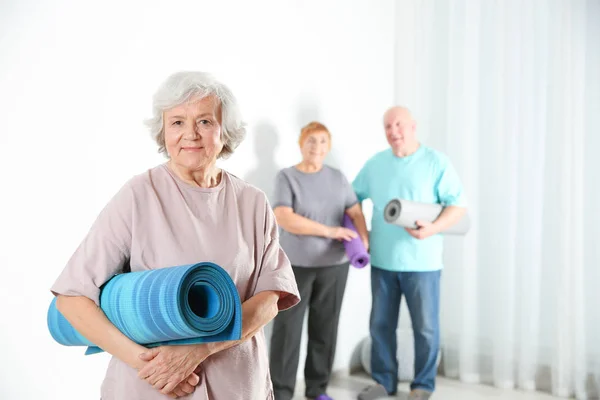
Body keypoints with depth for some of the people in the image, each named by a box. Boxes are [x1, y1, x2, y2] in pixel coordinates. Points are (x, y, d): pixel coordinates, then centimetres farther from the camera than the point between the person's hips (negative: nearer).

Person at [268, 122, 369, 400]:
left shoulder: (338, 178, 8)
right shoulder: (287, 176, -4)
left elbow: (356, 212, 4)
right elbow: (283, 218, -16)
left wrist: (364, 240, -16)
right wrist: (329, 231, -19)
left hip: (334, 265, 3)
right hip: (295, 265, -3)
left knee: (325, 329, 11)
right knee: (287, 330, 0)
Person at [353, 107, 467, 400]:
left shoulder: (436, 162, -4)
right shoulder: (375, 164, 9)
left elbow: (458, 205, -7)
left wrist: (432, 229, -23)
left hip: (421, 262, -4)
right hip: (382, 260, 4)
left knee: (425, 327, 5)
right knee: (380, 324, 11)